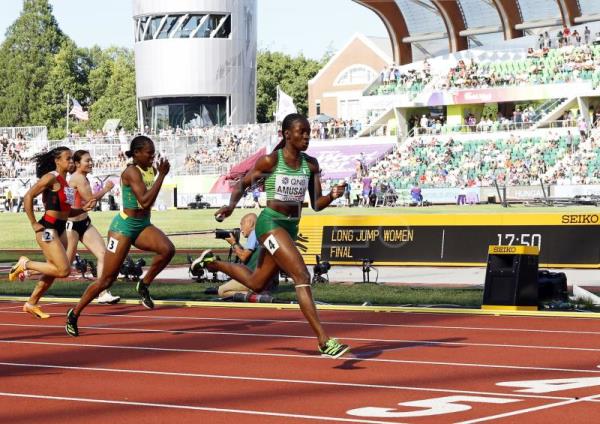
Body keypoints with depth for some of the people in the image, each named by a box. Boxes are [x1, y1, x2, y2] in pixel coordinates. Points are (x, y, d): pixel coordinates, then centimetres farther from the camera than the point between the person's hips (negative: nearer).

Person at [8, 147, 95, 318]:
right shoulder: (51, 178, -13)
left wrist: (83, 208, 8)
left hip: (60, 229, 9)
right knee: (63, 270, -13)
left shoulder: (64, 181, 13)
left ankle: (31, 304, 25)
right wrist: (34, 224, -15)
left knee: (53, 271, 13)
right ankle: (25, 264, 2)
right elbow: (28, 197, -17)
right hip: (48, 229, -9)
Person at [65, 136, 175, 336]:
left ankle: (144, 285, -1)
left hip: (143, 225, 7)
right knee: (106, 280, -3)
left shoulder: (151, 170, 5)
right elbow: (145, 201, -30)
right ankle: (74, 314, 13)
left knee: (167, 249, -24)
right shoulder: (131, 172, -19)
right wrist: (162, 175, -28)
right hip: (124, 226, -7)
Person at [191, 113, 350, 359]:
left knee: (256, 283, 21)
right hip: (271, 223, -7)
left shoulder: (310, 165, 4)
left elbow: (316, 204, 4)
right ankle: (323, 341, -23)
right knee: (302, 277, -20)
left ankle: (211, 262, 46)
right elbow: (242, 184, 0)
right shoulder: (270, 161, -9)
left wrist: (333, 195, -17)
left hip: (291, 228, 7)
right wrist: (231, 205, -19)